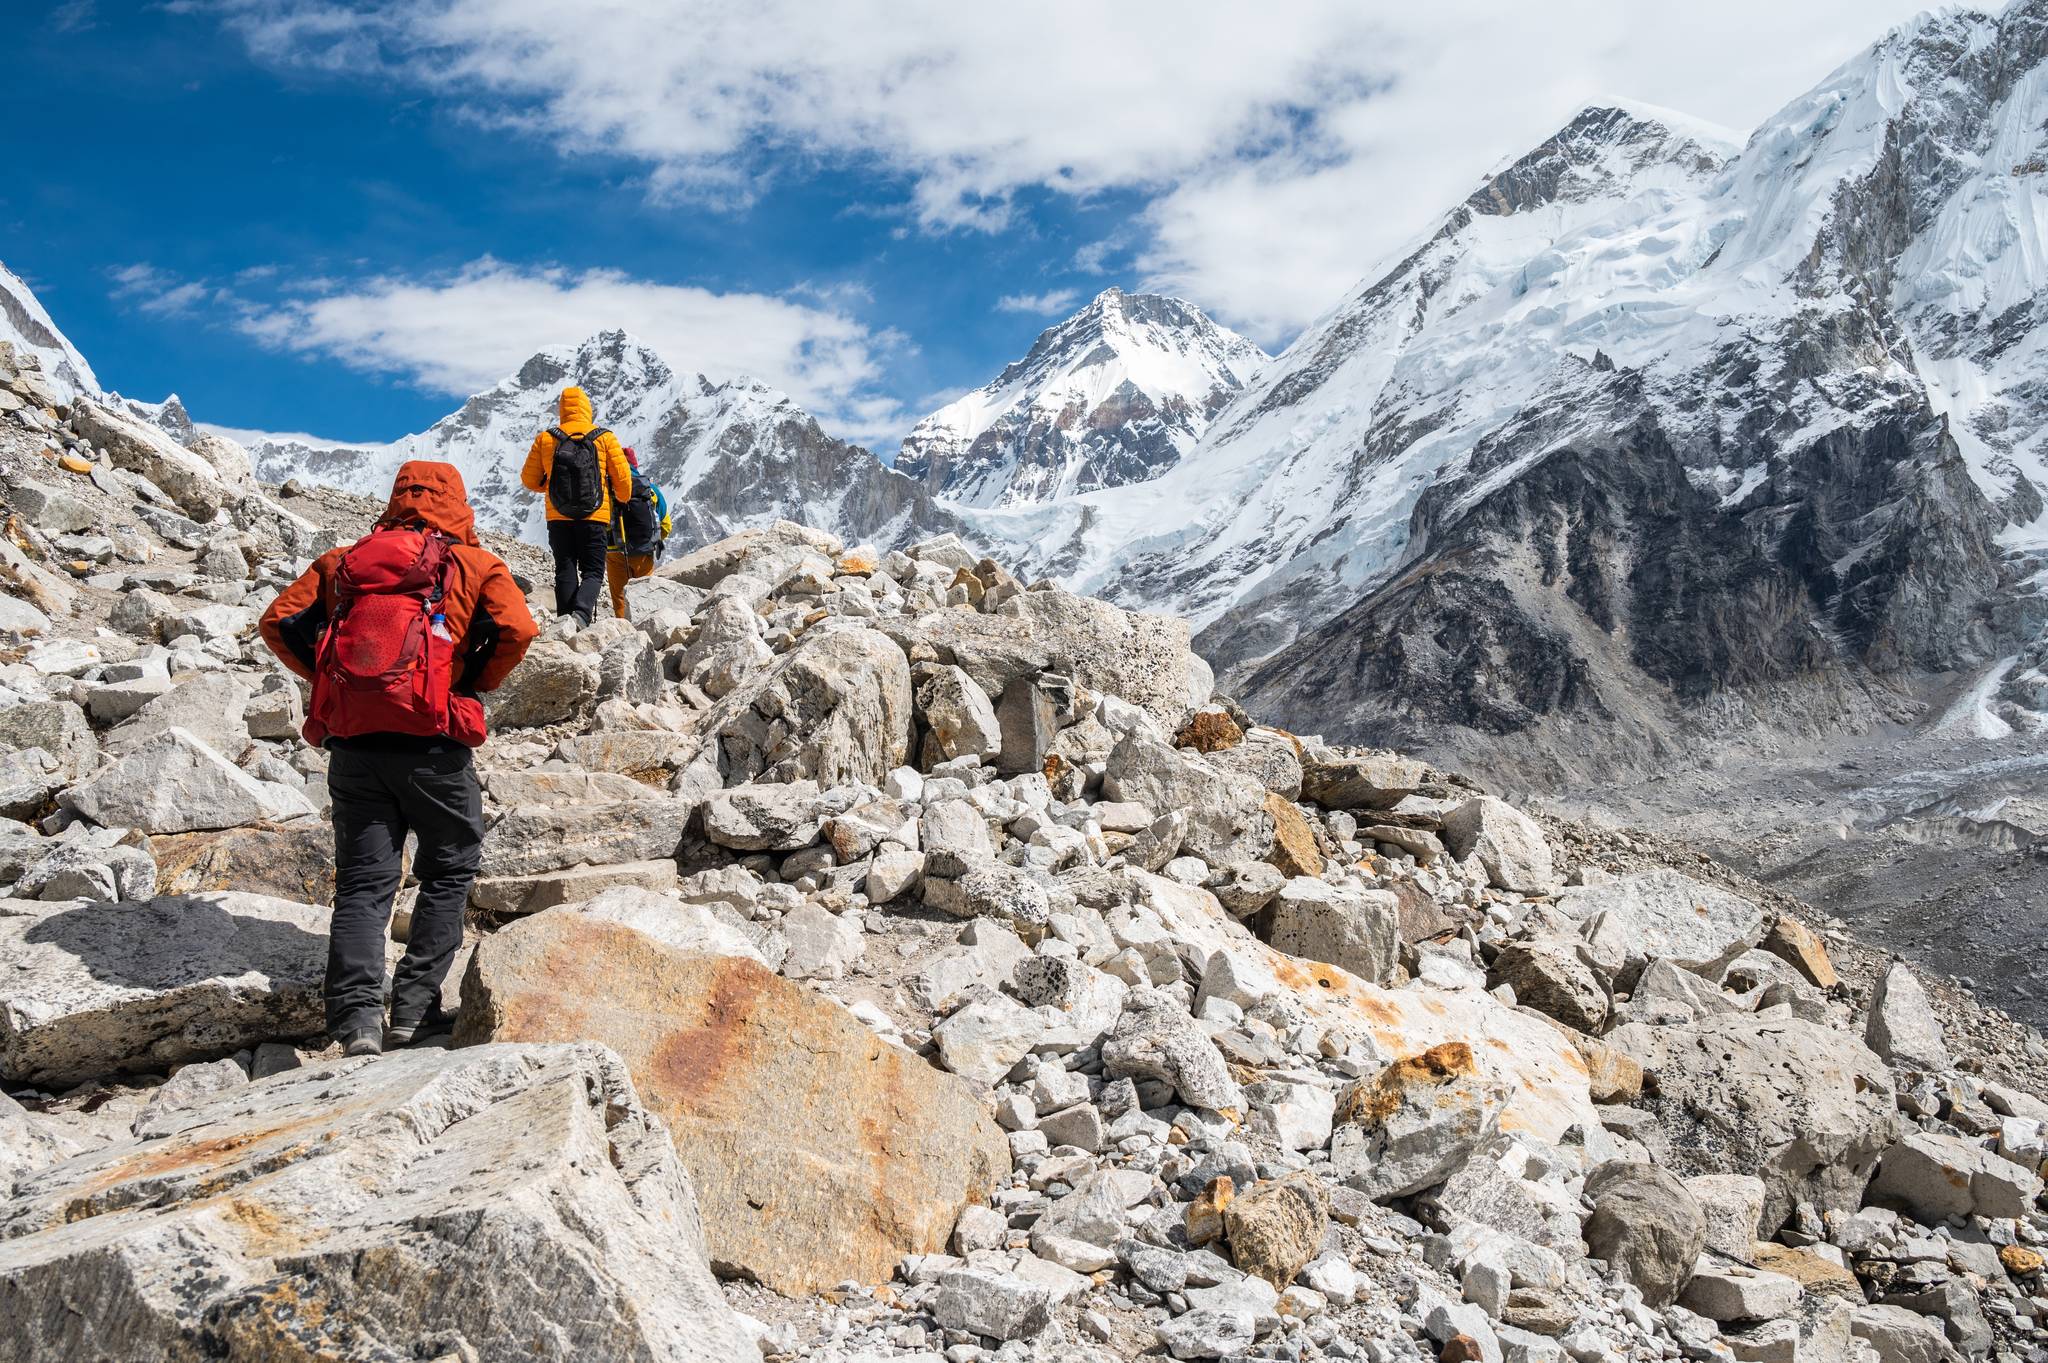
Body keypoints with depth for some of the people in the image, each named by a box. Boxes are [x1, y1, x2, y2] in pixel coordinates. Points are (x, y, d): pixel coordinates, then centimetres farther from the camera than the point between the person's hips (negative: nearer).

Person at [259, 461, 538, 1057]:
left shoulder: (341, 562, 17)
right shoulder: (475, 565, 7)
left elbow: (279, 622, 11)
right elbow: (515, 630, -8)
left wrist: (327, 677, 18)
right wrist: (473, 687, 6)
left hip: (351, 740, 3)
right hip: (429, 738, -3)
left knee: (362, 880, 7)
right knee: (449, 869, 14)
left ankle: (356, 1017, -5)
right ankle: (414, 1005, 9)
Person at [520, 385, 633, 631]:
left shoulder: (545, 439, 3)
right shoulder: (604, 438, -2)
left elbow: (529, 479, 9)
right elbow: (623, 477, 1)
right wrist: (623, 500, 21)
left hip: (558, 518, 2)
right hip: (594, 518, -1)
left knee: (565, 571, 11)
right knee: (593, 571, 3)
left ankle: (565, 617, 2)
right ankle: (580, 615, -21)